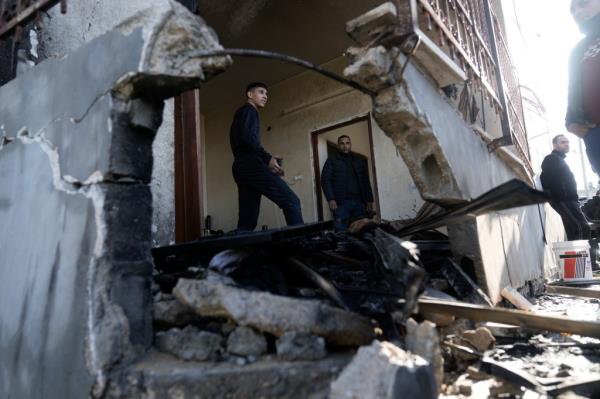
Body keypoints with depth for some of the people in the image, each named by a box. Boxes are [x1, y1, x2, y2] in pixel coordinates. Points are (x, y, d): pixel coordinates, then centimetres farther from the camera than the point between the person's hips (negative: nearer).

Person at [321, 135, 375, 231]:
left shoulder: (359, 161, 20)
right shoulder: (331, 161, 7)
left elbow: (366, 182, 19)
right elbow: (325, 181, -2)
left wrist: (369, 200, 10)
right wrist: (331, 199, -13)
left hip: (359, 202, 4)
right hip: (341, 203, -4)